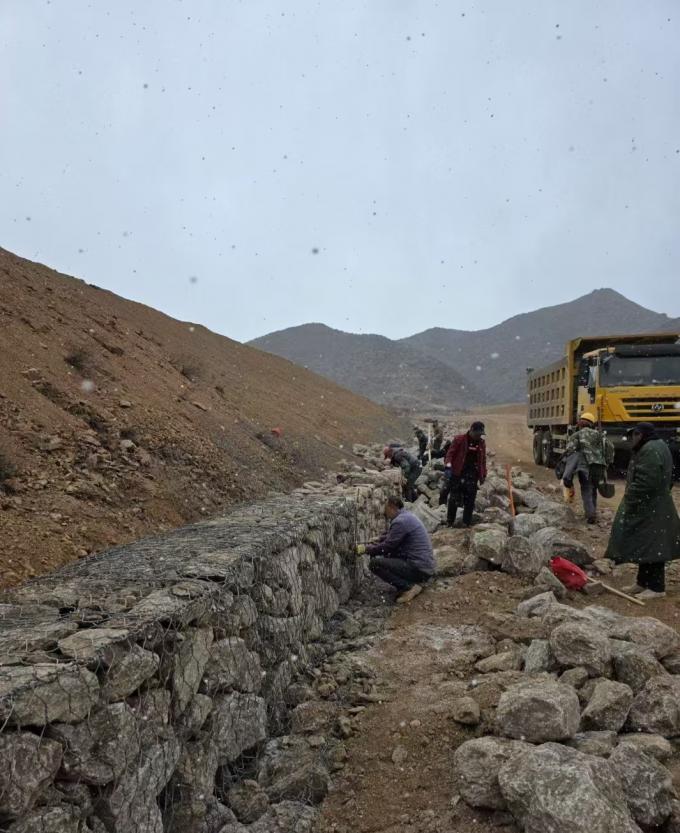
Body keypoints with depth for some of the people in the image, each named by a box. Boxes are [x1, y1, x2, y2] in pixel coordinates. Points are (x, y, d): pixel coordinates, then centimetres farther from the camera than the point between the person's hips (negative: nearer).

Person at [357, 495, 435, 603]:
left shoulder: (400, 521, -15)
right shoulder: (407, 516, 15)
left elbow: (387, 547, -12)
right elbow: (388, 538, 23)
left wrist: (366, 549, 1)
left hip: (419, 569, -10)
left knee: (374, 564, -13)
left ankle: (409, 587, -9)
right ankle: (415, 582, 13)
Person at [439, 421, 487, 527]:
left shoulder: (481, 443, 10)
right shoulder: (459, 439, -4)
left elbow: (483, 459, 16)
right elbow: (450, 452, -7)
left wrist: (483, 474, 14)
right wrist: (448, 466, -20)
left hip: (472, 475, 4)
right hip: (458, 473, -4)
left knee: (470, 500, 5)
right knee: (454, 498, 0)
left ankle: (467, 523, 15)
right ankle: (450, 522, 9)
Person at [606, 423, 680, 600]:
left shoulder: (650, 450, -20)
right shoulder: (658, 446, 15)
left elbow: (644, 482, -26)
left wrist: (629, 502, -17)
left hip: (650, 509, -11)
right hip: (650, 506, 11)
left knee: (651, 546, -3)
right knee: (646, 545, 16)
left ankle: (656, 587, 5)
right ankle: (644, 582, 24)